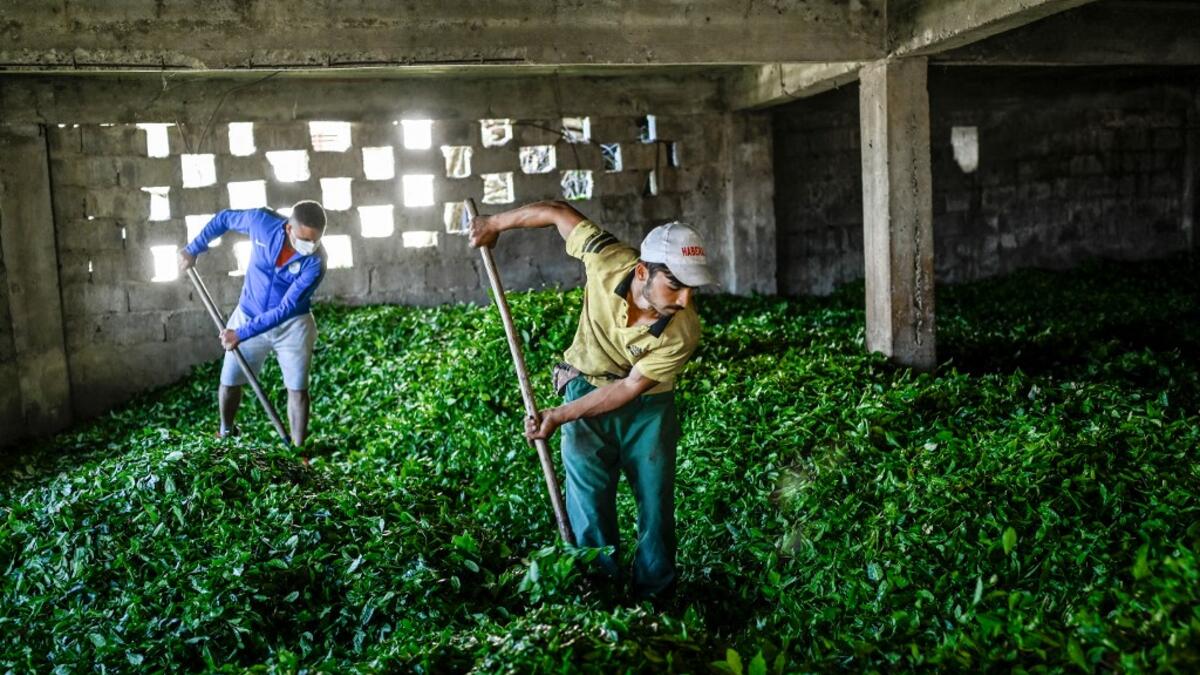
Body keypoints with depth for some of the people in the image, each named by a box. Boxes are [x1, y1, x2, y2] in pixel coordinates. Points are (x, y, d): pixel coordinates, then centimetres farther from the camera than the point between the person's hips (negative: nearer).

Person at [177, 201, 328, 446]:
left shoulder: (315, 263, -28)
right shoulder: (262, 221, -21)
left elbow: (286, 309, -28)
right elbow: (224, 218, 1)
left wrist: (243, 334, -29)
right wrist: (193, 249, 3)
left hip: (292, 325, -2)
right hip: (248, 316, 3)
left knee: (297, 389, -2)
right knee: (229, 382, 11)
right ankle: (225, 433, 38)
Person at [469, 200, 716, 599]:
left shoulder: (683, 332, -30)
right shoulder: (607, 261, -29)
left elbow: (631, 386, -23)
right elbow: (559, 212, -12)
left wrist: (560, 416, -25)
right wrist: (495, 224, -1)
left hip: (648, 405, -1)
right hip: (587, 387, 1)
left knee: (657, 502, 7)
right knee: (590, 504, 4)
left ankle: (655, 598, 24)